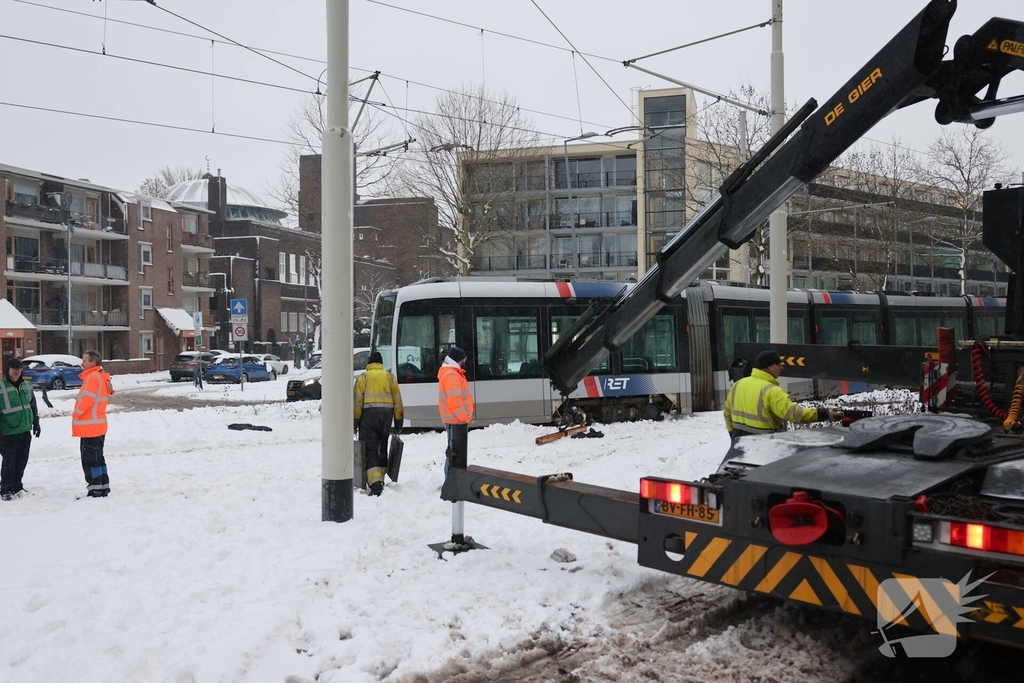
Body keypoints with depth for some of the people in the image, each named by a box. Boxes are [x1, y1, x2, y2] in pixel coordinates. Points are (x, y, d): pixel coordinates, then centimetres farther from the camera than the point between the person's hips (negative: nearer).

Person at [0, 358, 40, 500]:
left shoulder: (27, 385, 9)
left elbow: (33, 405, 19)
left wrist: (36, 423, 18)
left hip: (25, 431, 5)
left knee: (22, 461, 11)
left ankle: (17, 486, 25)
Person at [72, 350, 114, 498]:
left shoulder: (92, 377, -15)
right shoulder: (102, 377, 15)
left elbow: (86, 400, -19)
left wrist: (75, 416, -5)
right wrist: (79, 416, 13)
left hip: (90, 426, -10)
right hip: (98, 426, 10)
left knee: (90, 460, -4)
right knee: (98, 458, 15)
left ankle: (96, 490, -2)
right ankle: (103, 487, 19)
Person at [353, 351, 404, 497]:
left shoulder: (363, 378, 3)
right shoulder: (390, 377, 11)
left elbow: (357, 402, -4)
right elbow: (397, 402, 9)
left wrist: (355, 423, -1)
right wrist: (399, 424, 14)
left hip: (368, 416, -3)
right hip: (386, 416, 3)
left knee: (370, 451, -4)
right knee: (382, 448, 17)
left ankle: (375, 484, -17)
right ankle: (380, 480, 23)